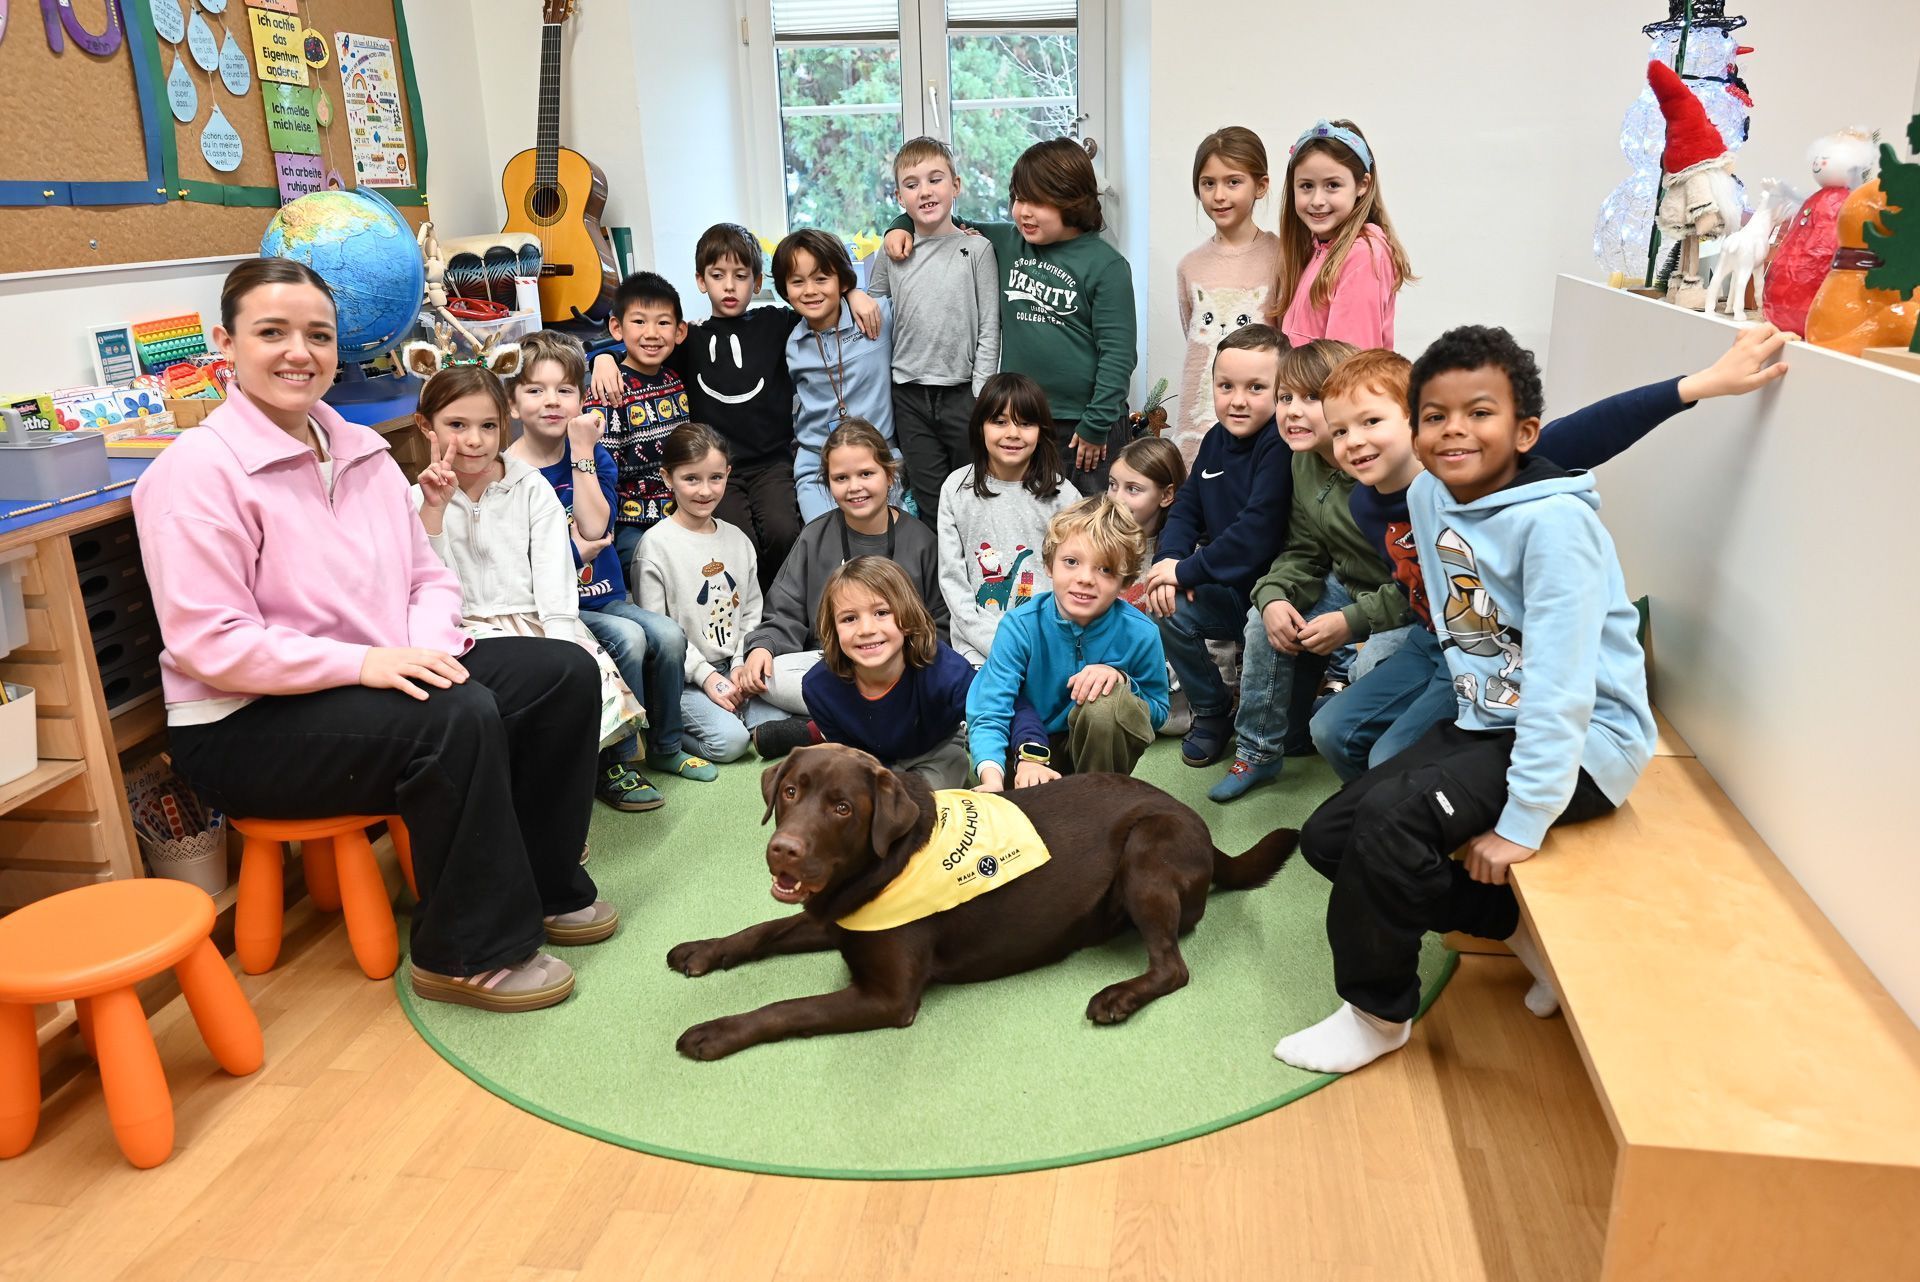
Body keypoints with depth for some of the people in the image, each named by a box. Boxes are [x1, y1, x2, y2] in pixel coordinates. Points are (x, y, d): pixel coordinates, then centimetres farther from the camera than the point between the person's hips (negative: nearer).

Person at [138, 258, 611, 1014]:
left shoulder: (361, 451, 8)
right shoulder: (196, 470, -14)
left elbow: (429, 576, 10)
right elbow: (210, 646, -21)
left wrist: (429, 644, -12)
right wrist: (364, 662, -26)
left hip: (382, 679, 8)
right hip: (247, 728, -8)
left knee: (564, 673, -5)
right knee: (459, 718, -32)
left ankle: (544, 887, 8)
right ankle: (470, 954, -15)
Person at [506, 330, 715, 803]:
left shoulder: (595, 456, 7)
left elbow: (595, 529, -11)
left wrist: (583, 453, -12)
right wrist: (575, 552, -8)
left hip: (604, 598, 5)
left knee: (668, 634, -20)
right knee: (627, 637, -28)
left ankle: (663, 745, 4)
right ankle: (616, 765, -13)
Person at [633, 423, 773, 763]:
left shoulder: (738, 540, 9)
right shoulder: (656, 544, -9)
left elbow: (752, 613, 11)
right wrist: (706, 675, -16)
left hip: (735, 668, 6)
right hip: (683, 675, -5)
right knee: (729, 740, -24)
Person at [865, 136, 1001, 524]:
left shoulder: (977, 248, -2)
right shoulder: (891, 254, 6)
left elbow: (989, 330, -5)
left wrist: (980, 399, -9)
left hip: (963, 392, -2)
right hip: (909, 398, 2)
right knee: (930, 505, 7)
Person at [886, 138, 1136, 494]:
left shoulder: (1106, 265, -8)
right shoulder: (1005, 242, 8)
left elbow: (1117, 353, -10)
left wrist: (1097, 426, -11)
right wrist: (903, 225, 7)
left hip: (1079, 424, -4)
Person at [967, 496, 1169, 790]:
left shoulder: (1140, 634, -20)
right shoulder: (1021, 626, -23)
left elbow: (1157, 711, -4)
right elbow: (989, 714, -30)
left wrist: (1121, 678, -27)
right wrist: (993, 779, -51)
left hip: (1099, 748, 2)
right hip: (1026, 743, -1)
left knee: (1109, 701, -31)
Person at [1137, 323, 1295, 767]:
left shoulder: (1280, 448, -19)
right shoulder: (1217, 439, 6)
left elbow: (1255, 535, -27)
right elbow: (1186, 508, 10)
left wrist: (1187, 571, -22)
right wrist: (1170, 560, -11)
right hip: (1228, 586, 7)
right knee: (1169, 609, -13)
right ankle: (1212, 712, 10)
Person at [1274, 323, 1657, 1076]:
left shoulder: (1553, 521, -23)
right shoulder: (1429, 496, 0)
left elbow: (1560, 684, -26)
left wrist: (1523, 823, -27)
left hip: (1586, 739, -8)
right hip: (1488, 722, 8)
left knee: (1392, 817, -28)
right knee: (1329, 837, 1)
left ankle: (1377, 1013, -4)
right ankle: (1517, 927, 10)